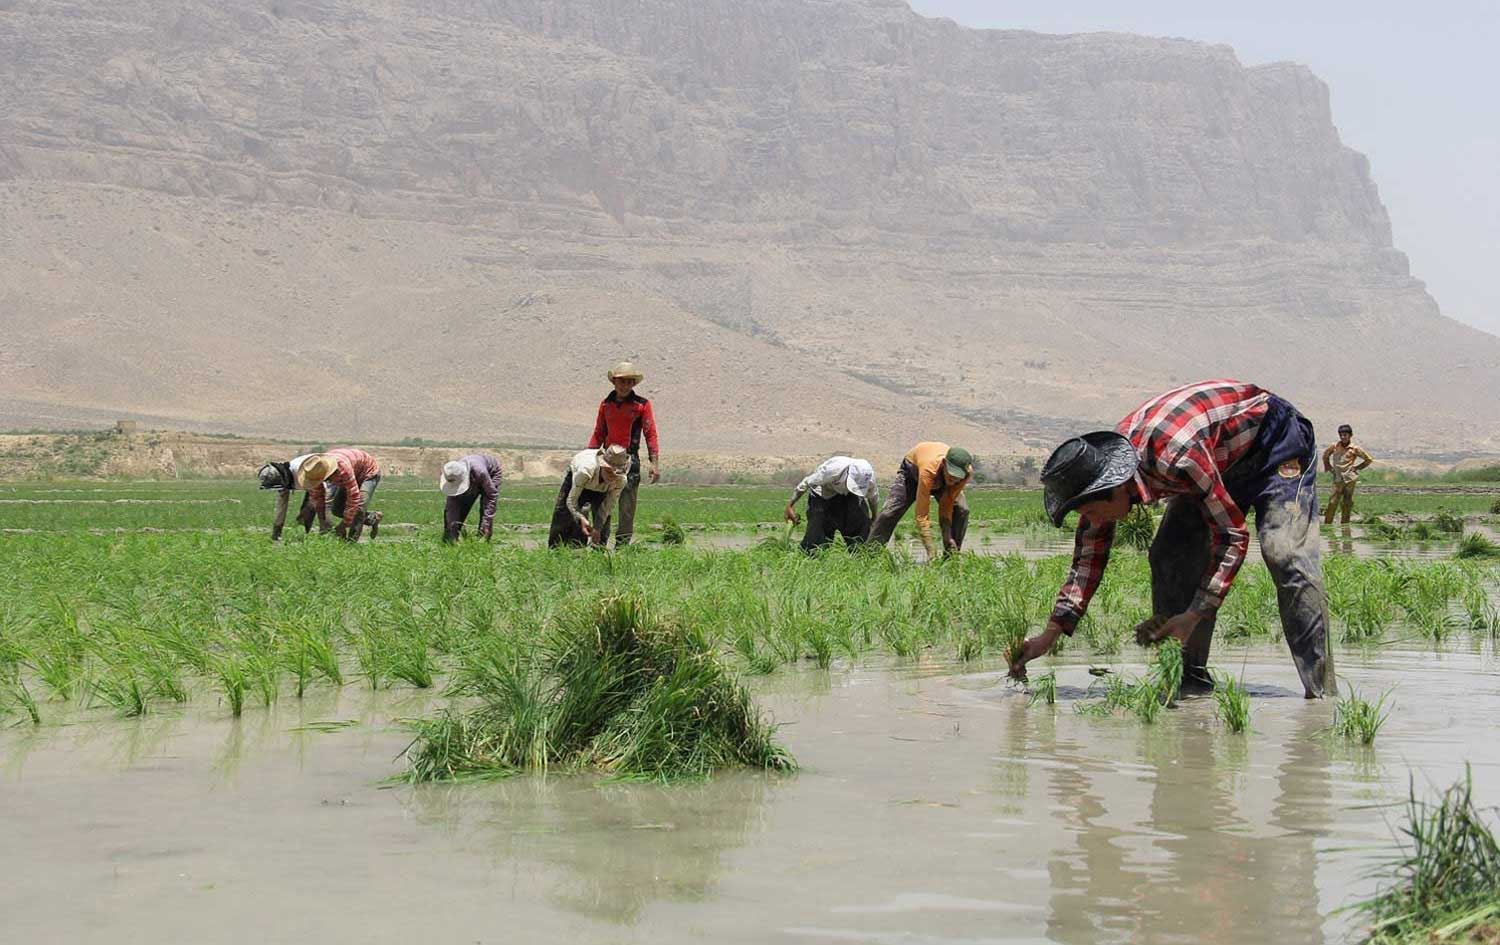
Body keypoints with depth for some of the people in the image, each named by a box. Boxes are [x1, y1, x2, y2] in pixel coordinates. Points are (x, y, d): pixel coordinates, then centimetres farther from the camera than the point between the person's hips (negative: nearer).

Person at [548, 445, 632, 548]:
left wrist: (597, 529, -29)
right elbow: (571, 501, -36)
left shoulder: (621, 481, -38)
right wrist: (581, 519, -51)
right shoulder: (585, 471, -47)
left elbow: (608, 507, -23)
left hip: (601, 489, 2)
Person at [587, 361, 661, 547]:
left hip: (630, 460, -4)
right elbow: (598, 434, 18)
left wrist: (655, 463, -10)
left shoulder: (642, 405, 1)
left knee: (627, 507, -4)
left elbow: (651, 435, -2)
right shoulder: (605, 404, 12)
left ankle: (622, 546, -1)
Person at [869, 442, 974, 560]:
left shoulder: (966, 472, -36)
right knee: (890, 512, -15)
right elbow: (922, 515, -46)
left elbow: (947, 505, -28)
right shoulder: (928, 470, -48)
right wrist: (931, 554, -50)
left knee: (961, 510, -16)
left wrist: (948, 537, -38)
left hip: (941, 479, 3)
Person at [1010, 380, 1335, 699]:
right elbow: (1089, 556, -6)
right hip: (1224, 462, 8)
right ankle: (1188, 680, 1)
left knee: (1285, 556, -24)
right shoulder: (1098, 469, -16)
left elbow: (1232, 536, -31)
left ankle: (1321, 693, -22)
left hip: (1275, 442, -8)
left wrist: (1194, 615, -33)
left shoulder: (1177, 456, -41)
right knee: (1169, 556, -5)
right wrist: (1049, 635, -12)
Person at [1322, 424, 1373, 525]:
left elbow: (1368, 459, 6)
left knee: (1347, 503, 5)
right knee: (1333, 502, -6)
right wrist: (1328, 467, 15)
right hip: (1338, 479, 1)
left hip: (1350, 479, -1)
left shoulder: (1354, 449, -2)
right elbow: (1325, 455, 23)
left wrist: (1357, 467, 3)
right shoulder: (1335, 447, 4)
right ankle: (1326, 525, -3)